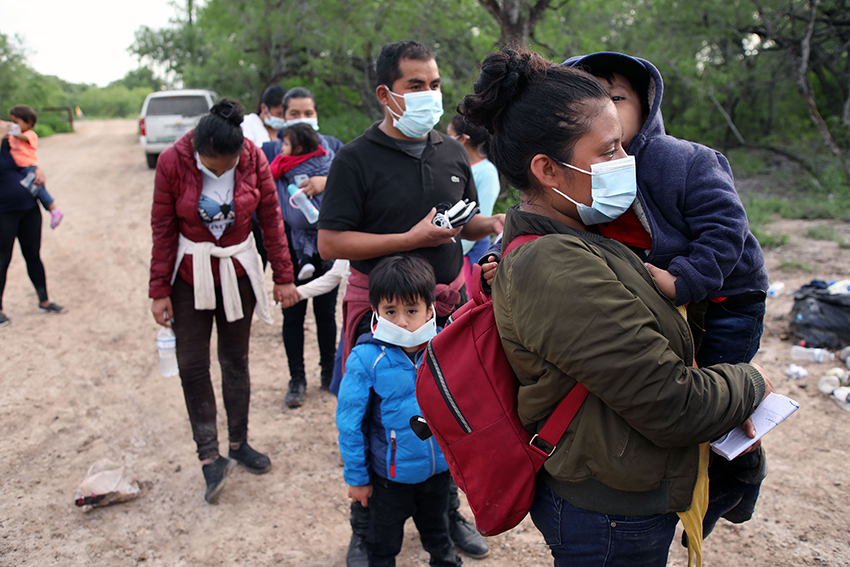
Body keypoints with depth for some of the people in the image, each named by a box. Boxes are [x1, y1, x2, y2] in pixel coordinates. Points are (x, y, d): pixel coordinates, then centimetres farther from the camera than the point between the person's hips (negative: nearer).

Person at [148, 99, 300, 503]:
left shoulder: (254, 159, -13)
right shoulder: (173, 162, -16)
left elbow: (271, 219, -3)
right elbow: (163, 229, -8)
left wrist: (284, 277, -1)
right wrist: (159, 291, -6)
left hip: (238, 270, 1)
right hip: (190, 273, -1)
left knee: (236, 360, 11)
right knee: (192, 365, -1)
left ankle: (239, 443, 26)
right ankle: (210, 457, 11)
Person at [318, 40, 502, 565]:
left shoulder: (453, 152, 8)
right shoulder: (357, 159, -9)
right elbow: (330, 243, -15)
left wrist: (496, 223, -6)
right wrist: (412, 239, -20)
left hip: (448, 305, 5)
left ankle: (446, 513, 40)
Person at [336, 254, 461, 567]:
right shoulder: (366, 359, -21)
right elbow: (350, 423, -14)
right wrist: (356, 477, -9)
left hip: (440, 469, 3)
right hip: (390, 475, -3)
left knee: (438, 533, 29)